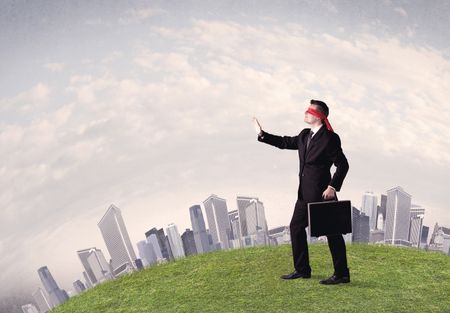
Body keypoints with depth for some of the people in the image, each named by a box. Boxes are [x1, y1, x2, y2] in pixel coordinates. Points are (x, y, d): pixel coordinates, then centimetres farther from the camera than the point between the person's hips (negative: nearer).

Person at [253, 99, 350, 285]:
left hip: (322, 193, -9)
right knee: (296, 227, 14)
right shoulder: (305, 136, 10)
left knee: (332, 232, -1)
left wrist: (333, 187, -18)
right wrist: (262, 134, 21)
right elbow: (285, 142, 22)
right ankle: (302, 270, 26)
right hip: (305, 193, 9)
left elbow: (342, 165, -14)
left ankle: (341, 274, 9)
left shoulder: (330, 138, -13)